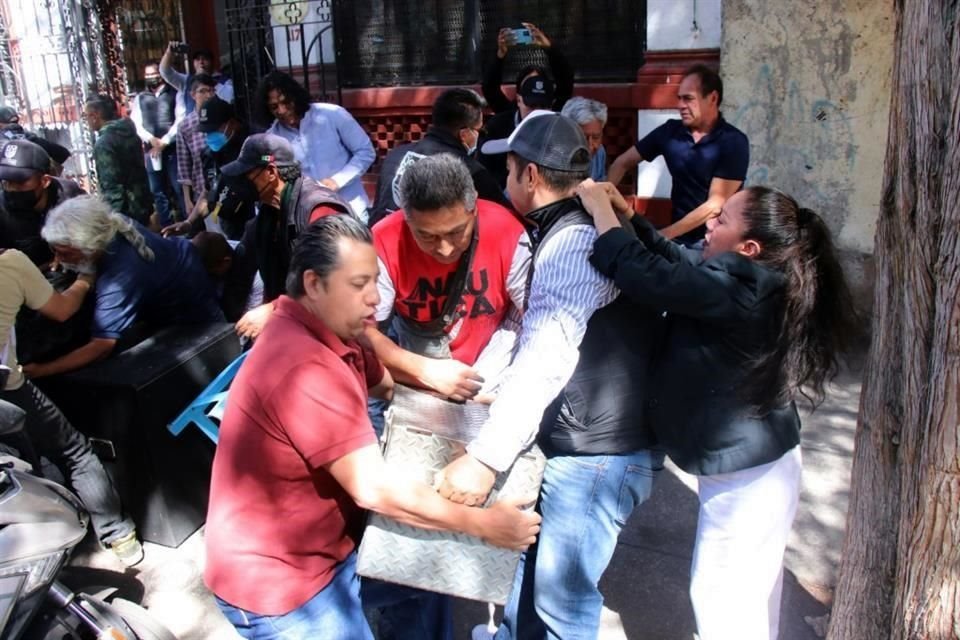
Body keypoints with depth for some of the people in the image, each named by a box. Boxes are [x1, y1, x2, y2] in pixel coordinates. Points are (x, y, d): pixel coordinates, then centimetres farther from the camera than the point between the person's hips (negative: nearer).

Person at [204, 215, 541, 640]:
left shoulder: (330, 334, 1)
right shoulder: (305, 368, -32)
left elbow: (386, 384, 14)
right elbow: (373, 488, -32)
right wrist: (481, 524, -24)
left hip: (328, 543, 9)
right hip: (278, 580, -9)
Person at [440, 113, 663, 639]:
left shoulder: (578, 242, -22)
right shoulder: (563, 233, 12)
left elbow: (546, 357, -32)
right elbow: (535, 335, 22)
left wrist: (485, 458, -34)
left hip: (596, 455, -10)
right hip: (564, 441, 10)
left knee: (561, 596, 4)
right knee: (531, 558, 26)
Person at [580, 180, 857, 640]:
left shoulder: (734, 287, -29)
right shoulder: (755, 282, 0)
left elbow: (643, 273, -35)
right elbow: (677, 263, 11)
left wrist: (599, 208, -20)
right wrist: (630, 217, 2)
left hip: (745, 478, -9)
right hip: (759, 465, 9)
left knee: (720, 598, 8)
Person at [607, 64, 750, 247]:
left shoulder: (733, 142, -8)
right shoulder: (670, 131, 3)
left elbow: (716, 204, -14)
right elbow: (623, 163, 10)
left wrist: (663, 235, -20)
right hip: (679, 237, 4)